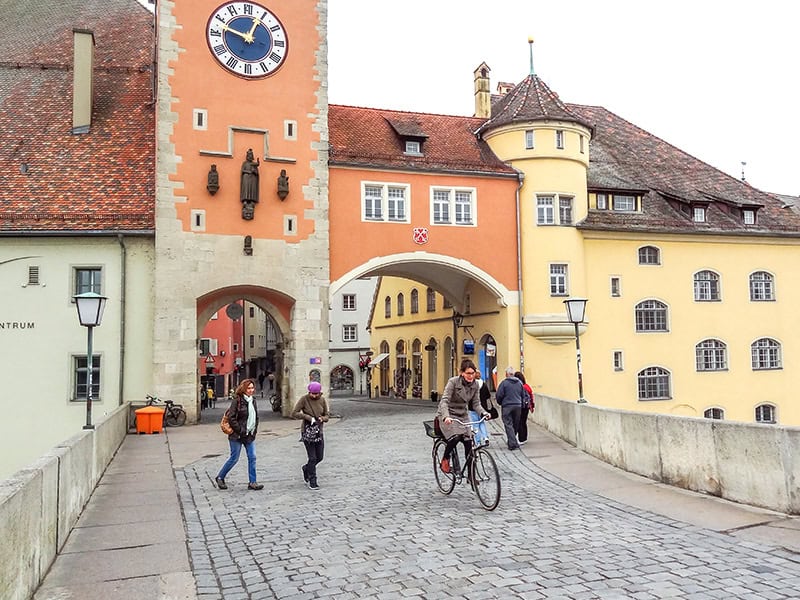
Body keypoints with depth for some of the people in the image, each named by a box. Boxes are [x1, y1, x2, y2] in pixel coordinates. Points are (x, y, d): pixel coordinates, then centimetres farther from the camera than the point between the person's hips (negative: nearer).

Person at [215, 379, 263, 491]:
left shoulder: (253, 400, 8)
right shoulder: (237, 400, -14)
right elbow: (231, 418, -17)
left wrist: (254, 430, 8)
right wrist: (240, 431, -17)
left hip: (250, 435, 7)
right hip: (237, 435, -7)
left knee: (252, 458, 3)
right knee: (234, 458, 3)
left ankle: (252, 482, 9)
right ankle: (220, 477, 22)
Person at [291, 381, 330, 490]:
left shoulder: (322, 400, 0)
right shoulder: (304, 399, -10)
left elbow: (327, 415, 7)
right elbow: (294, 413, -14)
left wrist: (322, 419, -16)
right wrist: (308, 417, -22)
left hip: (319, 431, 4)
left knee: (320, 457, 10)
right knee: (312, 457, -5)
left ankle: (306, 468, 37)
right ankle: (312, 481, 9)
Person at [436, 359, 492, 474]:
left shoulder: (475, 385, -2)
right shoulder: (453, 381, -18)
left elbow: (476, 404, 1)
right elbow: (444, 401, -25)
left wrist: (484, 413, -20)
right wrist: (446, 416, -42)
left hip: (463, 416, 5)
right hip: (448, 417, -5)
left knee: (469, 443, -11)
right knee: (455, 437, -29)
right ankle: (445, 460, -2)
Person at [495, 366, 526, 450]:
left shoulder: (504, 383, -10)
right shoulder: (519, 383, 7)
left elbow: (499, 395, -8)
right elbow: (523, 395, 13)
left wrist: (500, 402, 11)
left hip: (507, 406, -5)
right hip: (518, 406, 5)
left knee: (508, 425, -2)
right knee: (516, 425, 14)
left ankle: (513, 444, -10)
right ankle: (512, 441, 26)